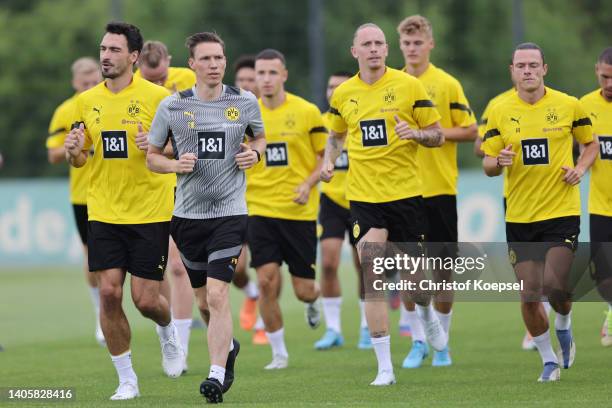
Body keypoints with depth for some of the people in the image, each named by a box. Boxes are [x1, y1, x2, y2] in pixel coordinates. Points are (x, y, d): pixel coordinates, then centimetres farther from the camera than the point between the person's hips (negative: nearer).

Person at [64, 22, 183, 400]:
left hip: (150, 212, -3)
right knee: (109, 293, -5)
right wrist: (73, 152, -8)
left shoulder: (157, 97, -7)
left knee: (146, 300, -4)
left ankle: (168, 332, 33)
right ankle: (127, 379, 8)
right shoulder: (87, 101, 6)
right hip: (103, 211, 3)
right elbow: (80, 158, 16)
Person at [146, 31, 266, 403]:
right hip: (188, 214, 2)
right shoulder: (172, 106, -1)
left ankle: (217, 374, -12)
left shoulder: (245, 102, 0)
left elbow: (260, 137, 19)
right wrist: (175, 164, -13)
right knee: (205, 297, 13)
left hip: (230, 211, -2)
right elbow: (152, 157, 7)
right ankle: (229, 345, 42)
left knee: (217, 294, -16)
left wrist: (254, 152, -3)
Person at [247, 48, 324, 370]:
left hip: (299, 211, -1)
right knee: (267, 282, -12)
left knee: (303, 290, 1)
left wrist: (309, 184, -12)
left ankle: (314, 299, 40)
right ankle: (278, 354, 3)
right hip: (260, 209, 1)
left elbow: (326, 156, 3)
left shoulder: (307, 112, -4)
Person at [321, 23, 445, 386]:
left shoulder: (409, 86, -3)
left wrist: (416, 133, -19)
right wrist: (329, 161, 6)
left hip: (405, 193, -1)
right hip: (363, 196, 1)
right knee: (371, 277, -12)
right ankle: (385, 367, -9)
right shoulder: (343, 94, 6)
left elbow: (438, 136, 1)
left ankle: (428, 315, 45)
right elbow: (337, 134, 25)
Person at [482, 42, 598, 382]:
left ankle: (564, 327, 18)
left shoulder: (568, 106, -1)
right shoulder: (500, 112, 1)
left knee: (554, 284, -16)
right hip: (519, 217, 2)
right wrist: (499, 162, -18)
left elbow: (591, 143, 14)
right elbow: (487, 163, 5)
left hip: (561, 212, -2)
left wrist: (581, 168, -6)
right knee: (529, 295, -1)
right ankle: (549, 359, 19)